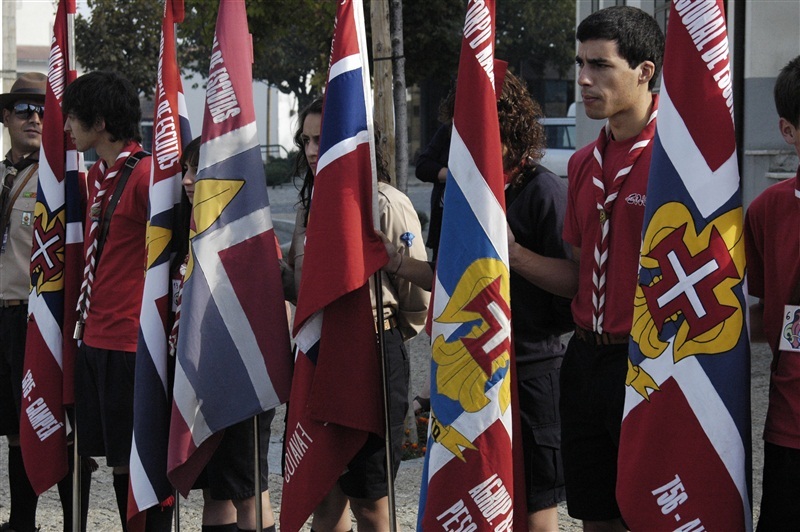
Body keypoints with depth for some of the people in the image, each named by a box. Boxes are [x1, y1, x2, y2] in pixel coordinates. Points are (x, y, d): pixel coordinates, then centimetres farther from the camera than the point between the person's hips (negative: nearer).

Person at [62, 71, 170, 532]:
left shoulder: (145, 174, -13)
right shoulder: (97, 175, 14)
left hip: (133, 344, -9)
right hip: (96, 336, 9)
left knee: (140, 465, -4)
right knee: (119, 463, 12)